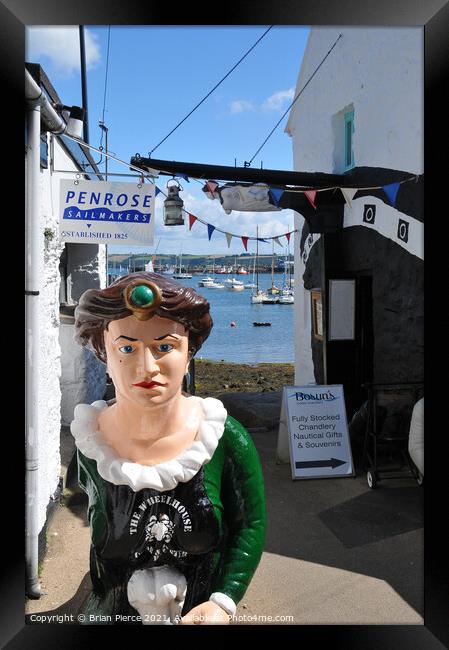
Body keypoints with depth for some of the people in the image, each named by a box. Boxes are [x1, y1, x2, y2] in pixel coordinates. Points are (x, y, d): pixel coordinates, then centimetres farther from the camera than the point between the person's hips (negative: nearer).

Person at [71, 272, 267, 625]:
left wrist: (223, 602, -20)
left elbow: (250, 523, -11)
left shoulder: (226, 438, -22)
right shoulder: (89, 443, -17)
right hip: (112, 613, 1)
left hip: (201, 613, 0)